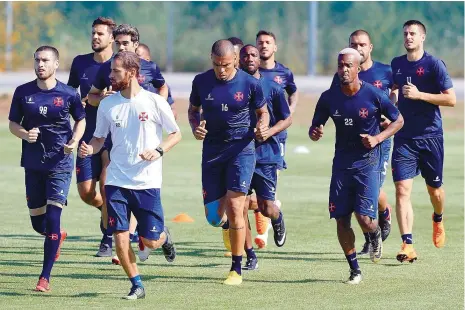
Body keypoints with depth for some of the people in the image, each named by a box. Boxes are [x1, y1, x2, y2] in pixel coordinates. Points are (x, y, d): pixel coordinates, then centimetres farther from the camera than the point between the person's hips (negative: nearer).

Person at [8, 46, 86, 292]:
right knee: (37, 221, 11)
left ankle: (45, 277, -5)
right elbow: (13, 124, 8)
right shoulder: (23, 92, 0)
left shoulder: (68, 94, -4)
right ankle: (58, 235, 48)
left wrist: (74, 141, -8)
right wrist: (25, 134, -13)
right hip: (33, 165, 3)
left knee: (52, 218, -11)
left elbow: (81, 120, 10)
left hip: (60, 164, -3)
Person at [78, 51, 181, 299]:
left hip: (147, 182, -2)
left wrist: (158, 150, -15)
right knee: (120, 237, -5)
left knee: (151, 241, -1)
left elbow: (176, 134, 3)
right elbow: (99, 138, 11)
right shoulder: (107, 104, 3)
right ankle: (137, 286, 12)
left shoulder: (154, 102, -6)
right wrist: (89, 148, -11)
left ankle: (164, 236, 36)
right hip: (116, 181, 2)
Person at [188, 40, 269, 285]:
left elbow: (263, 111, 6)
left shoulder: (249, 83, -7)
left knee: (234, 206, -14)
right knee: (213, 216, 2)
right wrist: (195, 127, -7)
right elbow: (193, 109, 14)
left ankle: (236, 269, -5)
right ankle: (229, 224, 42)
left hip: (242, 148, -3)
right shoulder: (201, 81, -1)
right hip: (212, 149, 3)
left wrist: (262, 127, -16)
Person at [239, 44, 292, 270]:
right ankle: (250, 256, 5)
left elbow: (287, 119, 6)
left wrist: (268, 132, -11)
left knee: (266, 208, -3)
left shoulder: (272, 88, 1)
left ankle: (278, 219, 35)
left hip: (266, 153, -1)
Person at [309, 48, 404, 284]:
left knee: (365, 218, -13)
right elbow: (315, 128, 7)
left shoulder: (373, 95, -10)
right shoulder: (329, 97, -2)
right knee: (341, 220, 0)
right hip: (341, 164, 3)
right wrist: (314, 133, -17)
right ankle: (354, 269, 17)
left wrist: (378, 138, -12)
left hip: (368, 163, -3)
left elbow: (398, 120, 2)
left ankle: (375, 236, 24)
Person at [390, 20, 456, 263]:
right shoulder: (396, 64, 8)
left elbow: (451, 99, -13)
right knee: (402, 189, -12)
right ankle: (407, 246, -15)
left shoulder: (434, 64, -8)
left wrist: (419, 95, -19)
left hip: (431, 136, -3)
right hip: (404, 138, 3)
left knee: (434, 189, 11)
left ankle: (438, 220, 46)